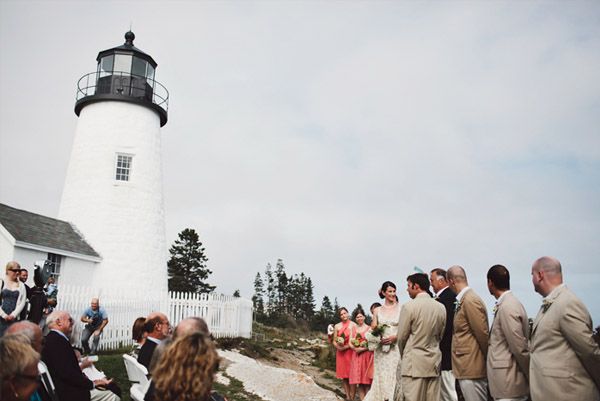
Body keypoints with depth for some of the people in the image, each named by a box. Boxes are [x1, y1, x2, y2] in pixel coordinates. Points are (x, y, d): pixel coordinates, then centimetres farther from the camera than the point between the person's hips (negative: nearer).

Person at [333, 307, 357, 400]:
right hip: (340, 352, 4)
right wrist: (338, 346, -9)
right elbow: (334, 341, 11)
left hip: (351, 351, -4)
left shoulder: (353, 325, -2)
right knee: (344, 375, 5)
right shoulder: (337, 326, 9)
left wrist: (346, 347, -13)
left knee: (351, 375, -6)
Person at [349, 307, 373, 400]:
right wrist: (355, 348, -9)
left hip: (367, 356, -4)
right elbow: (350, 343, 9)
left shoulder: (369, 328, -1)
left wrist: (363, 349, -16)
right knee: (358, 379, 2)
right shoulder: (353, 328, 12)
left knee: (366, 379, -3)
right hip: (356, 356, 4)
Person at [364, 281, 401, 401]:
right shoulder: (377, 310, 8)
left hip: (396, 348, -2)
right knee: (381, 377, 4)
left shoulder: (401, 309, 0)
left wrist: (395, 337, -16)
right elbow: (373, 329, 9)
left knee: (394, 376, -2)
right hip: (381, 349, 2)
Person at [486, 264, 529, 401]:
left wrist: (531, 379, -8)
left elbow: (520, 349, -18)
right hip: (505, 381, 9)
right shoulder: (507, 303, 8)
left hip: (509, 384, -9)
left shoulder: (507, 307, -20)